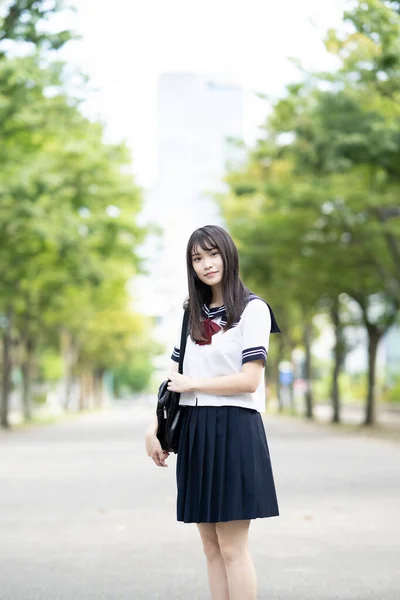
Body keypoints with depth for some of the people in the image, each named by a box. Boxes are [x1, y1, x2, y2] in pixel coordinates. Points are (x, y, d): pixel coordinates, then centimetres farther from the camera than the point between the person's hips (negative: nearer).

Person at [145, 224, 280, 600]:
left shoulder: (252, 309, -4)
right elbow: (175, 379, 15)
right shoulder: (193, 315, 15)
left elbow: (249, 380, -13)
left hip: (233, 428, -6)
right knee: (211, 545, 8)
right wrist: (154, 428, 5)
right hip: (195, 431, 6)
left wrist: (192, 384, -6)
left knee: (232, 546, -6)